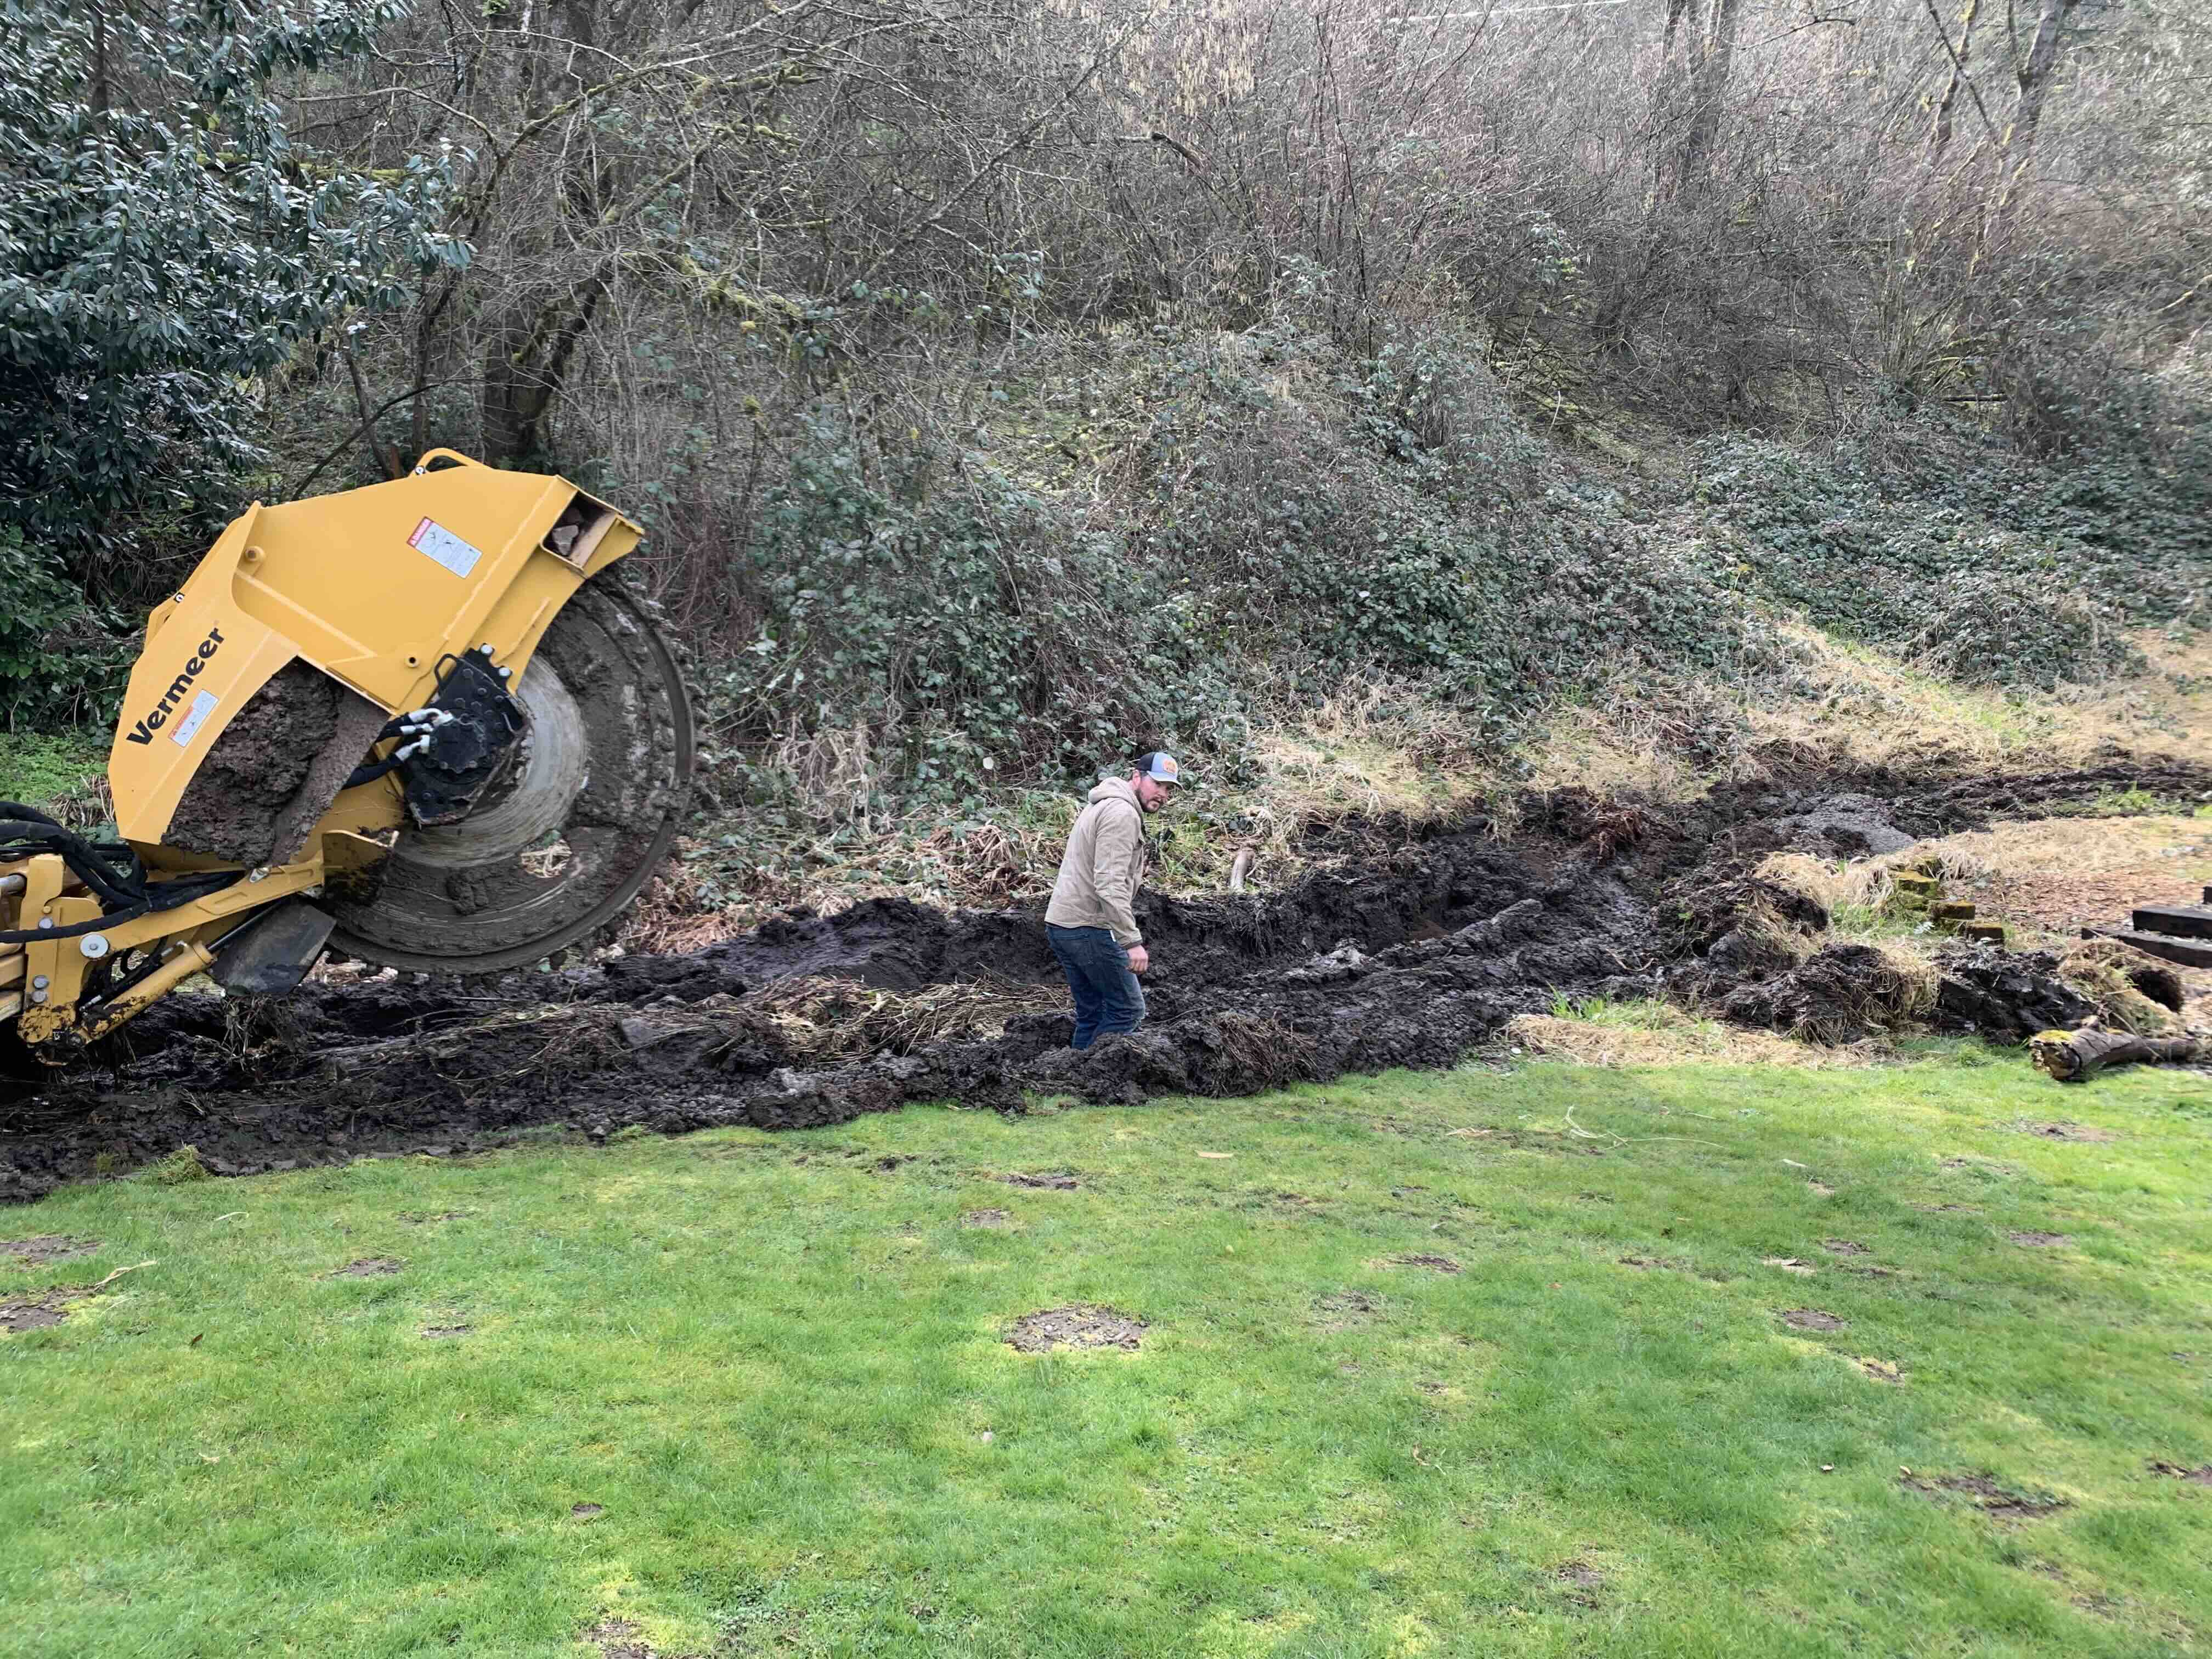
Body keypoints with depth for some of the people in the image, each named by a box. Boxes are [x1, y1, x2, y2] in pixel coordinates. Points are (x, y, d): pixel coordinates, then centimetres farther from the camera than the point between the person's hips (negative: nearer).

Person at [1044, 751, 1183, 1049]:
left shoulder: (1101, 806, 20)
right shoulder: (1122, 813, -14)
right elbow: (1109, 885, -23)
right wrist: (1132, 942, -25)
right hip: (1089, 927, -10)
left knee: (1093, 1013, 14)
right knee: (1128, 1010, -4)